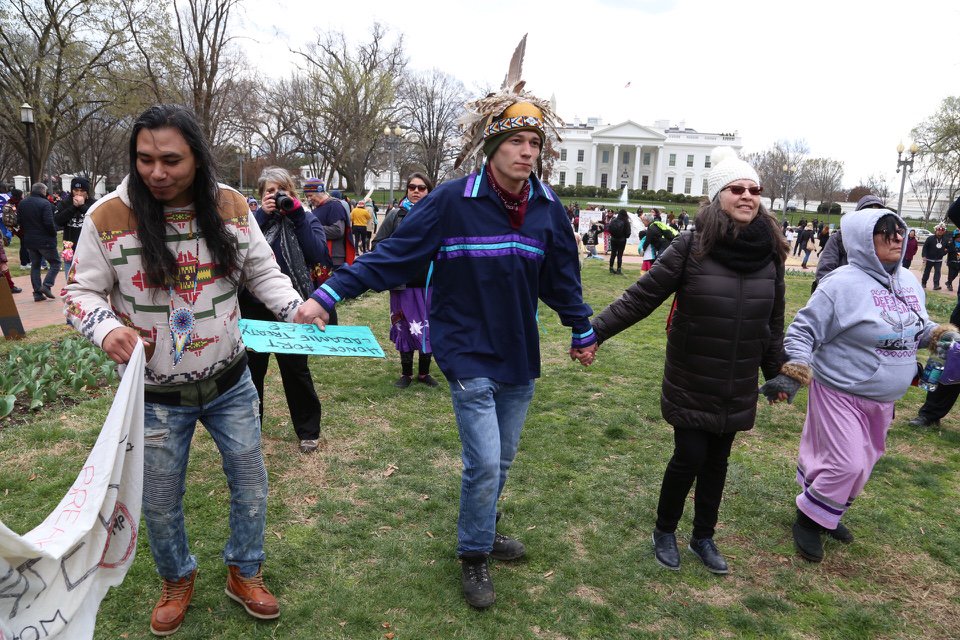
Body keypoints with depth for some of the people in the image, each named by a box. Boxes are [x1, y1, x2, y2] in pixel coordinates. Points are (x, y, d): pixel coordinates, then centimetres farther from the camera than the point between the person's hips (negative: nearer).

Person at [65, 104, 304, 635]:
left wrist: (299, 311, -11)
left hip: (229, 383, 2)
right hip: (156, 396, -1)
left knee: (250, 487, 14)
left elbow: (263, 273, 4)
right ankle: (177, 580, 45)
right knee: (161, 504, 15)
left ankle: (244, 573, 40)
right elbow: (82, 291, -3)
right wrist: (107, 328, -23)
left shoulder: (231, 207, -7)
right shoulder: (108, 217, -13)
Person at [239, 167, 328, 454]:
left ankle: (308, 430, 21)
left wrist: (297, 214, -15)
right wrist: (263, 215, -16)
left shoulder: (306, 220, 2)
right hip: (254, 307, 2)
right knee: (252, 367, 13)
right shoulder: (255, 218, 4)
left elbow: (319, 254, -16)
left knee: (296, 369, 6)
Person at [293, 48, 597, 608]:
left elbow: (562, 277, 11)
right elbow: (394, 254, -15)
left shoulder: (548, 209, -1)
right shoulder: (453, 201, -14)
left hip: (520, 357, 5)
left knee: (501, 460, 17)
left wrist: (582, 331, 20)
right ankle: (475, 557, 22)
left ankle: (484, 533, 43)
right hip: (470, 354, -5)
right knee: (484, 463, -5)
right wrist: (328, 294, -20)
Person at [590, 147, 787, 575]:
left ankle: (704, 537, 36)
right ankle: (664, 531, 28)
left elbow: (774, 322, 10)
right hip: (691, 382, -4)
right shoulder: (692, 246, -14)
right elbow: (642, 297, -13)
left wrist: (777, 373, 16)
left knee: (717, 461, 14)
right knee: (689, 457, 1)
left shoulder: (770, 252, -1)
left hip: (738, 385, 4)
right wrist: (594, 332, -18)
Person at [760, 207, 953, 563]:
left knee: (864, 461, 18)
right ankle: (809, 520, 17)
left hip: (882, 399, 8)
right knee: (846, 463, -6)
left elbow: (918, 328, 21)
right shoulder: (843, 284, -19)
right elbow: (803, 332, -18)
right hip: (842, 393, -8)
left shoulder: (909, 282, 5)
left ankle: (827, 515, 38)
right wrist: (792, 376, -27)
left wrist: (943, 335, 2)